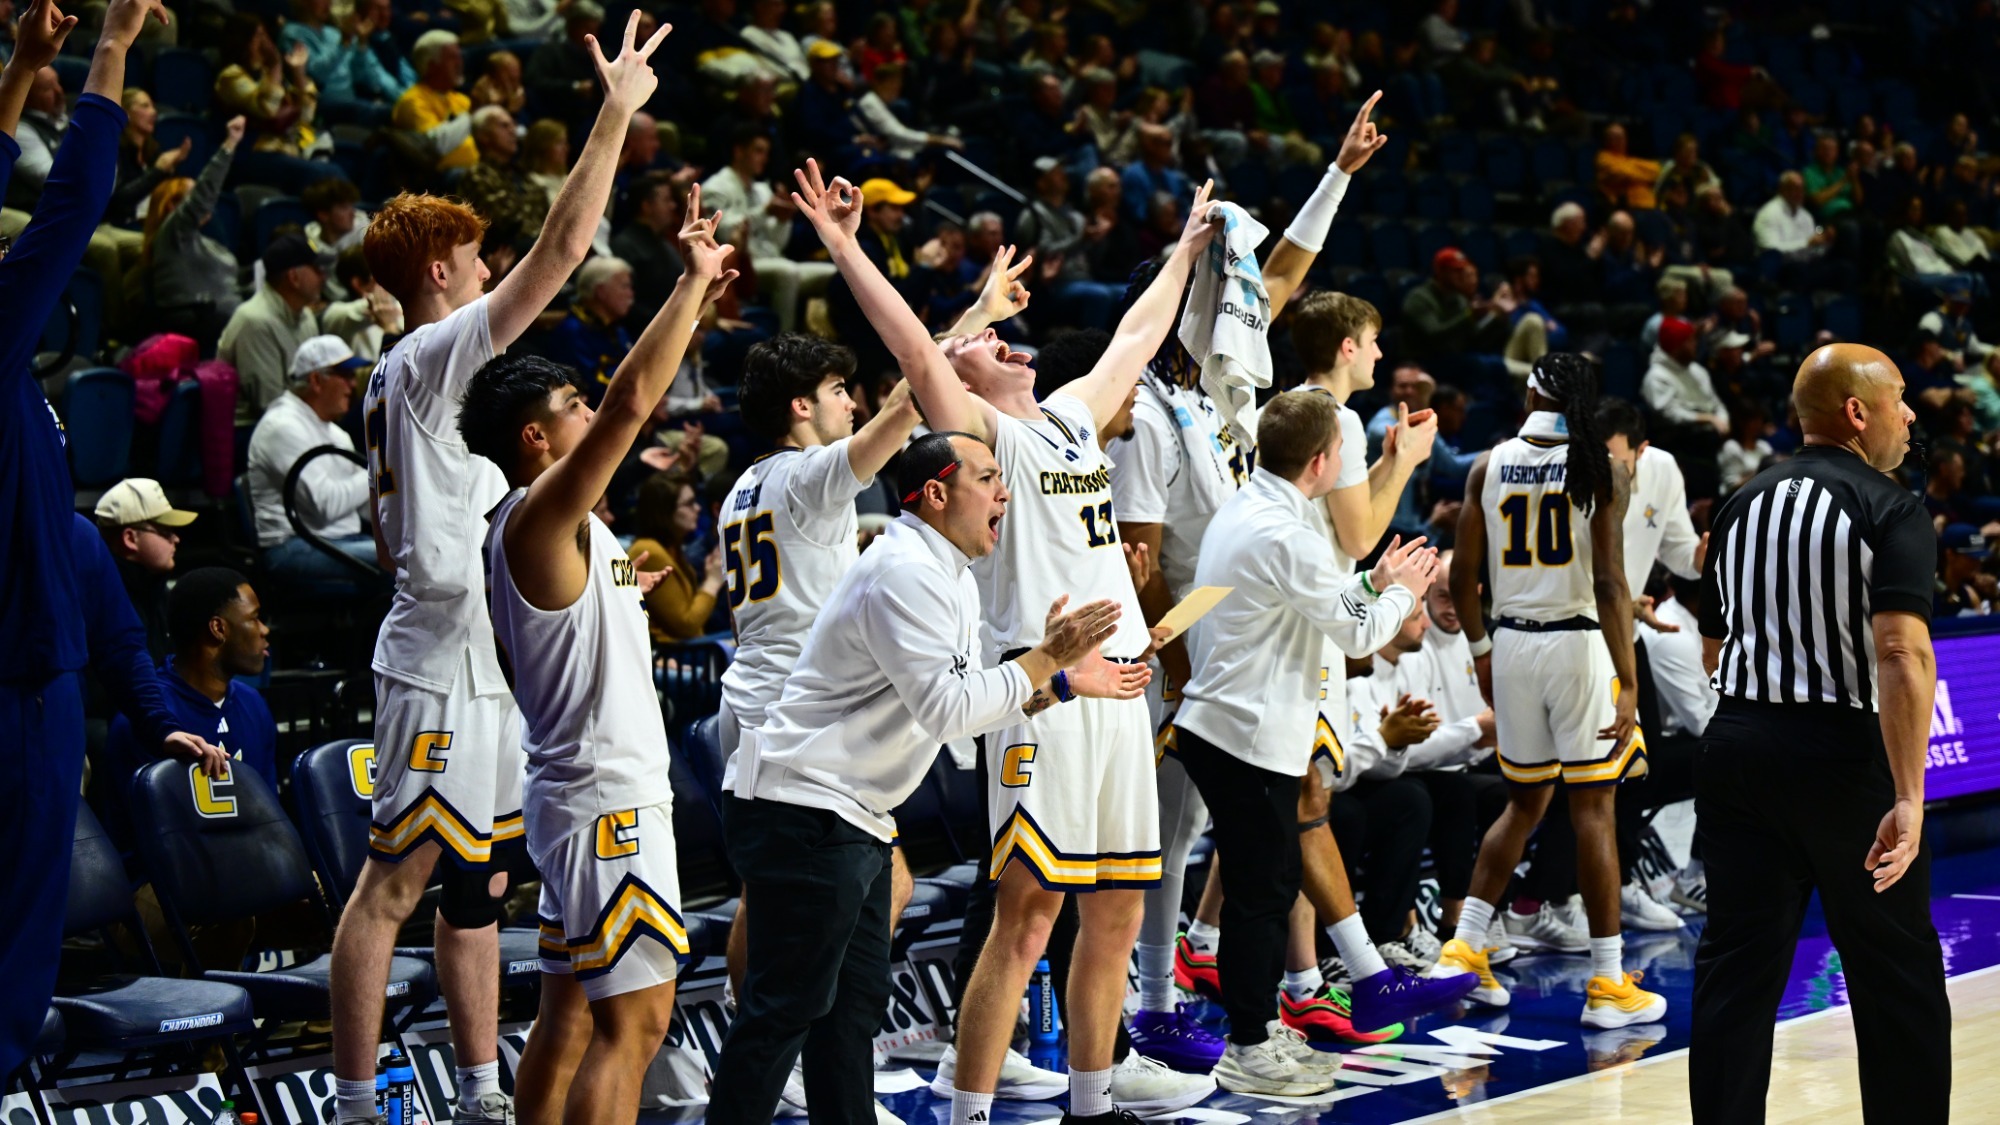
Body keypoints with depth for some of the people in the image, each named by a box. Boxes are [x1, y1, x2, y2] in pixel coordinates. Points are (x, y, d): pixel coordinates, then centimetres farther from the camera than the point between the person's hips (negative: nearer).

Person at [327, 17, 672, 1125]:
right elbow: (560, 252, -19)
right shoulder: (439, 354, -12)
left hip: (473, 661, 10)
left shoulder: (395, 377, 17)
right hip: (445, 668, -10)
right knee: (392, 884, -7)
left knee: (477, 882, 14)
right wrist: (616, 114, -14)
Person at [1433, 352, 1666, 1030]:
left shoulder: (1489, 466, 3)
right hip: (1579, 643, -4)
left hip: (1512, 642, 4)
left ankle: (1464, 947, 16)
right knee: (1593, 809, 1)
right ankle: (1608, 985, 3)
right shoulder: (1601, 470, -7)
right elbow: (1609, 583, -14)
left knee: (1524, 803, 19)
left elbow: (1462, 577, 4)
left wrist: (1481, 651, 19)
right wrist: (1627, 683, -14)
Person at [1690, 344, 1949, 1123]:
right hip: (1843, 753, -5)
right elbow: (1903, 654, -23)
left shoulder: (1742, 505, 9)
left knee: (1736, 970, 8)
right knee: (1897, 978, 9)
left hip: (1736, 742, 5)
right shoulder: (1889, 511, -10)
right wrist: (1908, 798, -26)